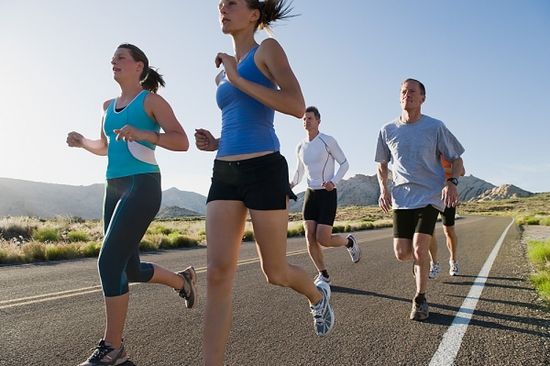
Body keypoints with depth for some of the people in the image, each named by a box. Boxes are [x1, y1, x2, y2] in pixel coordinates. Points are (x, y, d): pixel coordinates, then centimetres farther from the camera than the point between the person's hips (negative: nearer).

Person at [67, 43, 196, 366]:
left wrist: (143, 134, -22)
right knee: (130, 268, 11)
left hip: (143, 185, -8)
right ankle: (183, 281, 37)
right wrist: (82, 142, 11)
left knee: (110, 261, -14)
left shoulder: (151, 100, 0)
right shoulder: (109, 106, 19)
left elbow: (182, 142, -9)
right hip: (115, 187, 8)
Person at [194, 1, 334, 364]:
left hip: (264, 170, -6)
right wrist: (216, 143, 10)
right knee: (218, 273, -8)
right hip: (225, 174, 6)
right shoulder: (224, 75, 22)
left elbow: (297, 106, -15)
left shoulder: (268, 49, 2)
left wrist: (237, 78, -12)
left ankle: (319, 295, 41)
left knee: (275, 272, 7)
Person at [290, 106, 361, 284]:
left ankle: (349, 242, 22)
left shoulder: (328, 141, -8)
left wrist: (333, 182, -19)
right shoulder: (300, 147, 8)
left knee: (323, 240, -11)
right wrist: (291, 184, -2)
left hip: (328, 194, -5)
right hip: (310, 194, 5)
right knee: (310, 238, -5)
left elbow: (345, 164, -1)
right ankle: (323, 275, 12)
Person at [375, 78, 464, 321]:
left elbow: (456, 159, 5)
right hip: (401, 198, 3)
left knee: (419, 248, -14)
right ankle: (421, 261, 38)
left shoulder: (435, 127, -1)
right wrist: (383, 189, 0)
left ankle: (420, 299, 8)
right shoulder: (387, 130, 5)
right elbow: (382, 165, 16)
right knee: (401, 253, -1)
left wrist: (452, 182, -14)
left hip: (430, 196, -2)